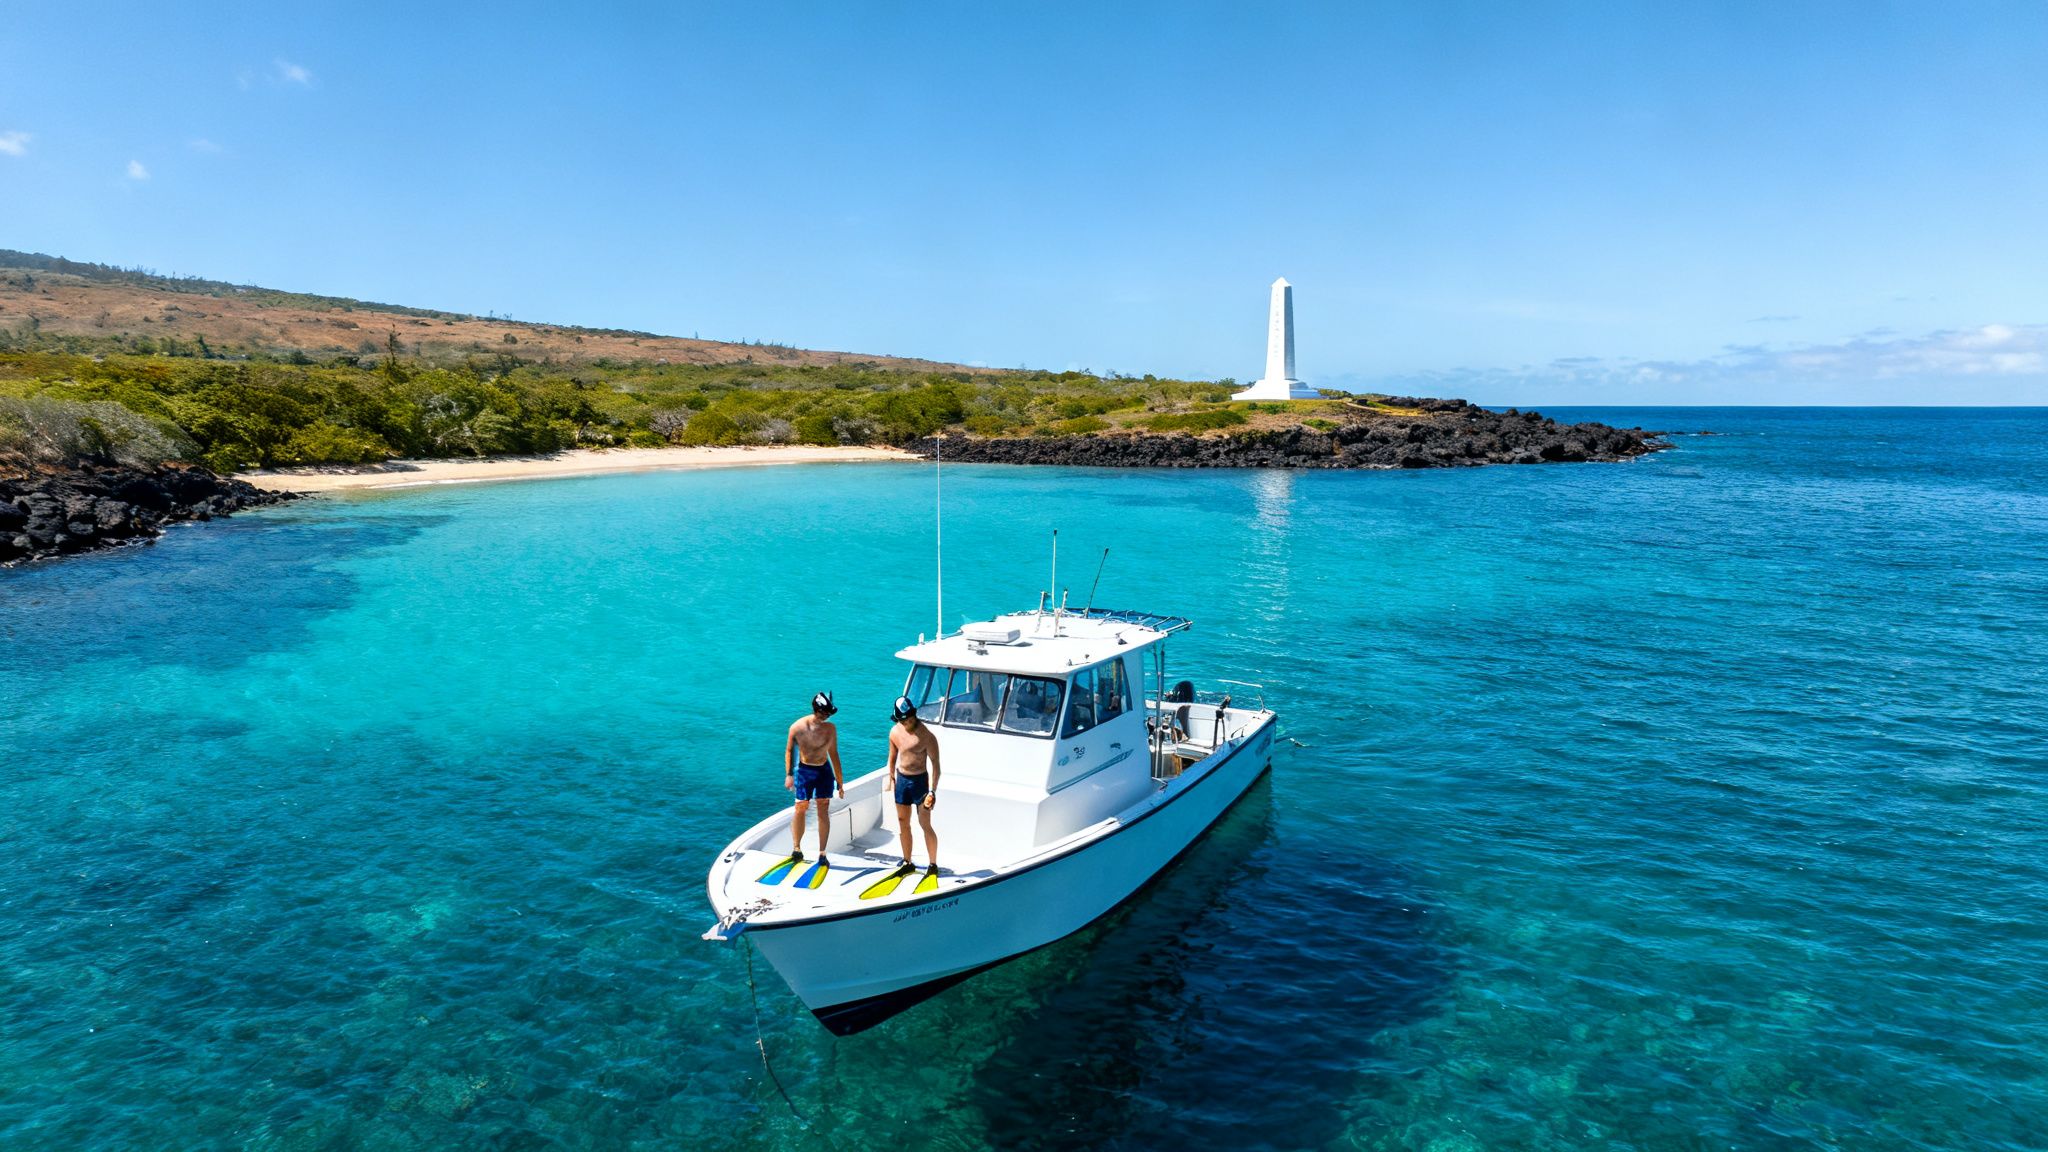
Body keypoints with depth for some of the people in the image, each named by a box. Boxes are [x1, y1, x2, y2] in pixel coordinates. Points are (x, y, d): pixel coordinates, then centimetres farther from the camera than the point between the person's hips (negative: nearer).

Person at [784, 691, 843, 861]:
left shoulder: (830, 728, -5)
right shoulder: (797, 727, -11)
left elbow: (834, 754, 4)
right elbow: (789, 750, 3)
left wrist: (840, 782, 7)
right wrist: (789, 774, -2)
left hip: (824, 771, 1)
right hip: (804, 771, -1)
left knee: (824, 812, 0)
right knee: (800, 809, 0)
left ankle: (822, 853, 5)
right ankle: (796, 848, 14)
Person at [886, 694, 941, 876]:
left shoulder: (926, 735, -18)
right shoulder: (895, 732, 0)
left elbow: (935, 764, -17)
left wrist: (932, 791, -21)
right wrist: (891, 778, 18)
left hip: (919, 781, -6)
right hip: (901, 779, 6)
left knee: (925, 825, -3)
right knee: (903, 822, 12)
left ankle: (933, 865, 8)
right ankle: (907, 862, 25)